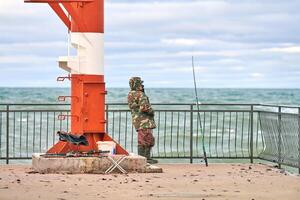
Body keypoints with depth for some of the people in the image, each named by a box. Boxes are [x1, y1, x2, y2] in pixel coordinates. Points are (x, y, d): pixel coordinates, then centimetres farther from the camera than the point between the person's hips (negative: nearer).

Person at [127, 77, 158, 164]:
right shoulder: (140, 94, -14)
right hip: (144, 121, -10)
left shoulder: (130, 95, 16)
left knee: (149, 140, 15)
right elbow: (145, 107, -23)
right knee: (143, 140, -9)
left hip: (137, 120, 10)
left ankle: (147, 158, 18)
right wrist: (152, 112, -6)